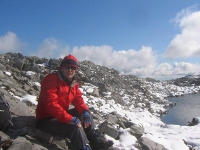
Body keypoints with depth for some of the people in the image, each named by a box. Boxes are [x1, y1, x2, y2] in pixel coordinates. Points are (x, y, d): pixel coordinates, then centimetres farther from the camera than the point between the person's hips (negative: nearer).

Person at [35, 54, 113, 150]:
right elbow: (51, 104, -29)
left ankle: (96, 141, 4)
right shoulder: (51, 80, -19)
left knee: (85, 112, 3)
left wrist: (85, 112, -15)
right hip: (46, 119, -8)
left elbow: (78, 99, 6)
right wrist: (70, 118, -34)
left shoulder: (73, 82, 6)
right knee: (75, 127, -30)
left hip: (62, 116, 9)